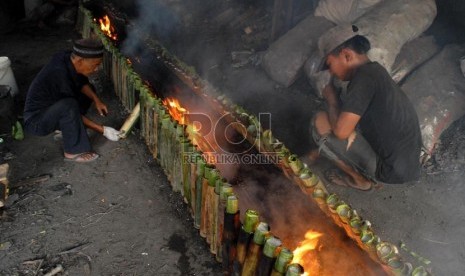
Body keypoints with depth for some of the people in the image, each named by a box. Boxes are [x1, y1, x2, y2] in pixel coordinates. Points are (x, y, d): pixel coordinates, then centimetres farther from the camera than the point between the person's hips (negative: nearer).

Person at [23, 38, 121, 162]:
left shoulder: (68, 58, -12)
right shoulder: (60, 74, -34)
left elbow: (82, 82, 6)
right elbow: (72, 109, -27)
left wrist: (96, 100, -11)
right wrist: (103, 130, -24)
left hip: (51, 107, 9)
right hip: (36, 120, -9)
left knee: (87, 91, 9)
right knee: (68, 105, -36)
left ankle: (64, 127, 14)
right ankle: (74, 151, -17)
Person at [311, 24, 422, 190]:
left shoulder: (364, 76, -21)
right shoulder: (374, 71, 7)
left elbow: (341, 131, -24)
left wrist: (331, 100, -7)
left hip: (391, 169, -9)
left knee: (320, 123, -10)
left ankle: (360, 180, 7)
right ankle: (374, 175, 17)